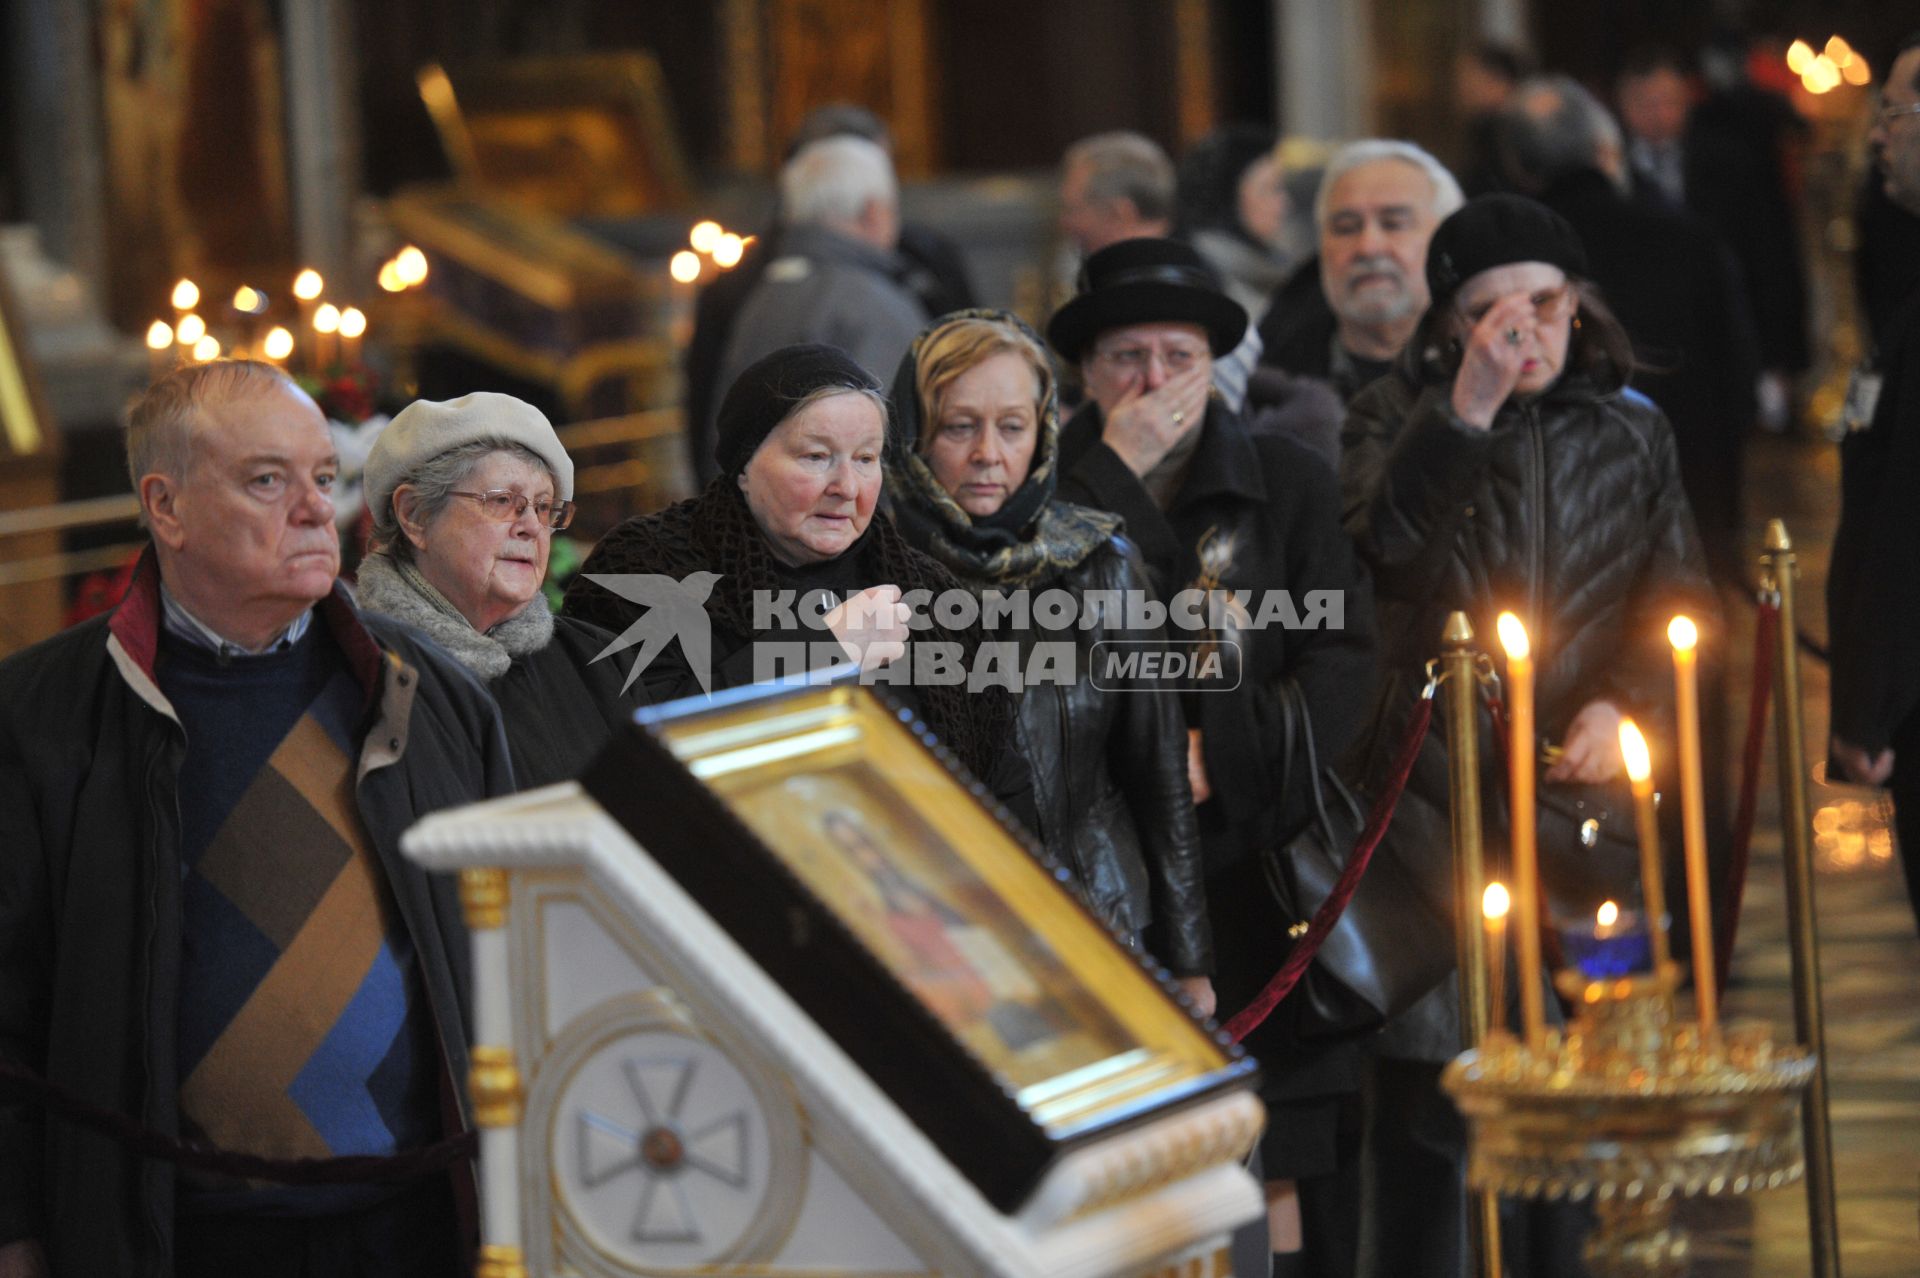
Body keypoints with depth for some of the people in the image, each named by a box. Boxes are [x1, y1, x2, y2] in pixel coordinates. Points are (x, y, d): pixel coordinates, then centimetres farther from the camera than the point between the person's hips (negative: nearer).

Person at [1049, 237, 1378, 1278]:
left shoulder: (1289, 484, 8)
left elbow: (1342, 664, 0)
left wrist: (1216, 753, -11)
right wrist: (1116, 471, -10)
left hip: (1257, 862, 0)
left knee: (1295, 1190, -4)